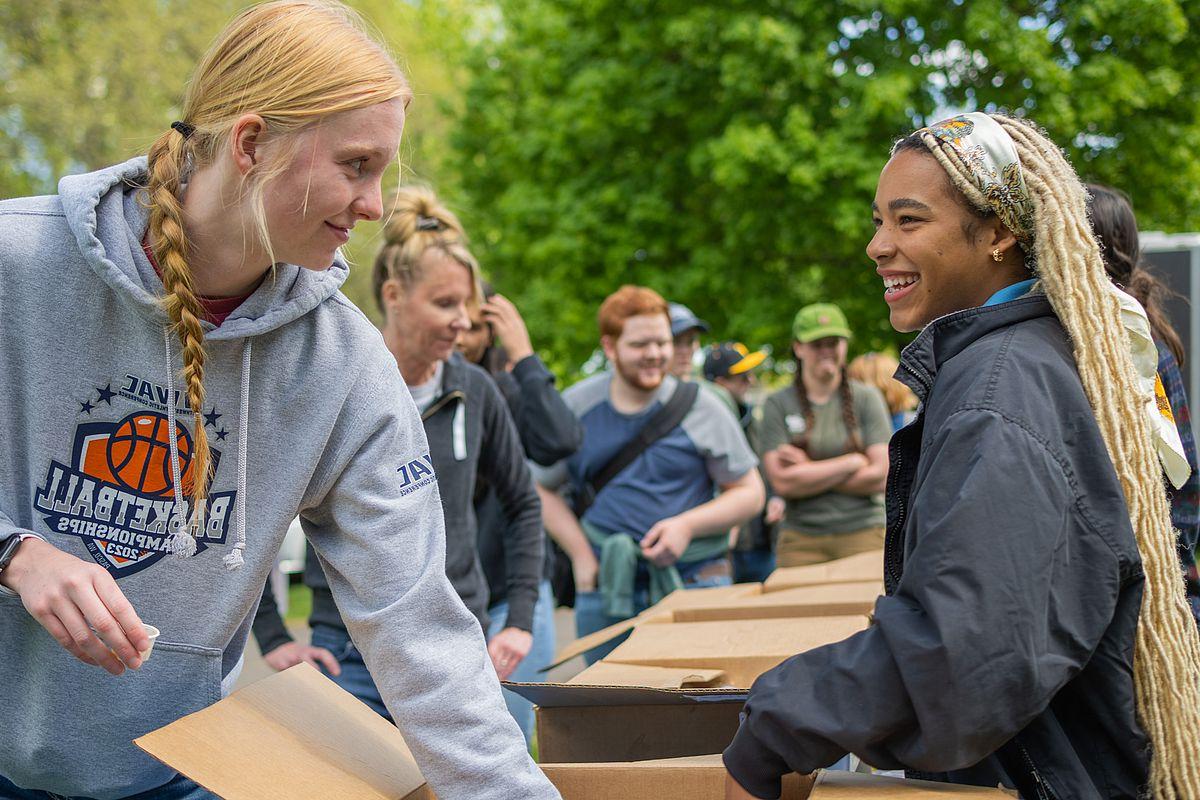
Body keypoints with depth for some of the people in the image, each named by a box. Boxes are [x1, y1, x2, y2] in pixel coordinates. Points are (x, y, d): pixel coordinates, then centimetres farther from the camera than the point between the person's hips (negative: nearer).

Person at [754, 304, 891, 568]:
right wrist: (852, 462, -4)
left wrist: (809, 472, -4)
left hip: (863, 534, 0)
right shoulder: (777, 405, 5)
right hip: (800, 540, 0)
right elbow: (782, 482, -6)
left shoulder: (866, 398, 7)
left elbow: (880, 477, -1)